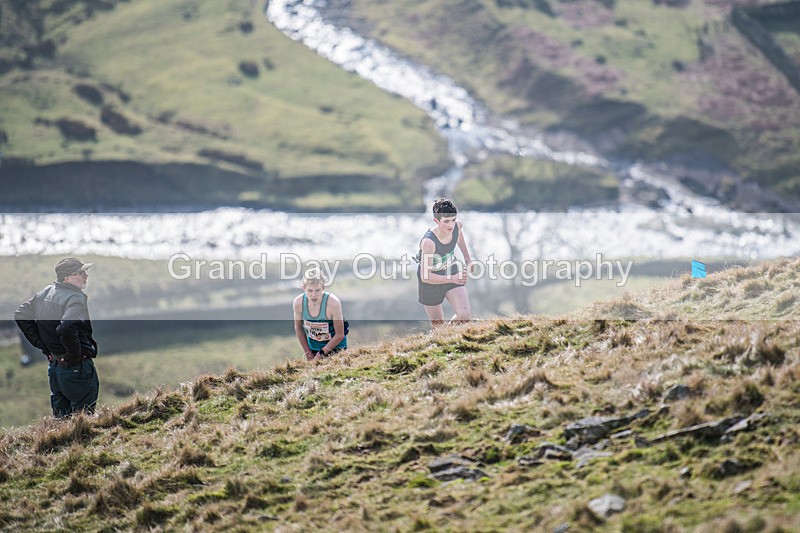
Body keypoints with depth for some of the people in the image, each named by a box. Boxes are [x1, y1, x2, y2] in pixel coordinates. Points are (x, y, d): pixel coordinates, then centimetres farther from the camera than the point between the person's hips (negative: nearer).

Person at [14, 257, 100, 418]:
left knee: (61, 419, 18)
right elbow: (66, 328, -35)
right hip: (78, 368, -8)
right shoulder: (76, 298, -18)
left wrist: (42, 345, 12)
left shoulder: (45, 292, 8)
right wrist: (75, 356, -20)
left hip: (54, 367, 8)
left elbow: (20, 315, 14)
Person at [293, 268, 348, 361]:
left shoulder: (333, 303, -29)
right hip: (313, 347, 3)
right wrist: (307, 353, -1)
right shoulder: (298, 303, -18)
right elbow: (298, 328, 1)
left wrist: (321, 354, -18)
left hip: (335, 346, -3)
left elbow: (339, 335, -20)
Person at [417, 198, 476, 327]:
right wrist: (452, 279, -43)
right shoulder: (428, 242, -35)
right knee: (438, 325, 9)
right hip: (430, 283, -4)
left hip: (451, 272, 4)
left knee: (465, 317, -11)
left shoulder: (457, 226, -18)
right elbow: (425, 277, -34)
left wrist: (468, 259, 15)